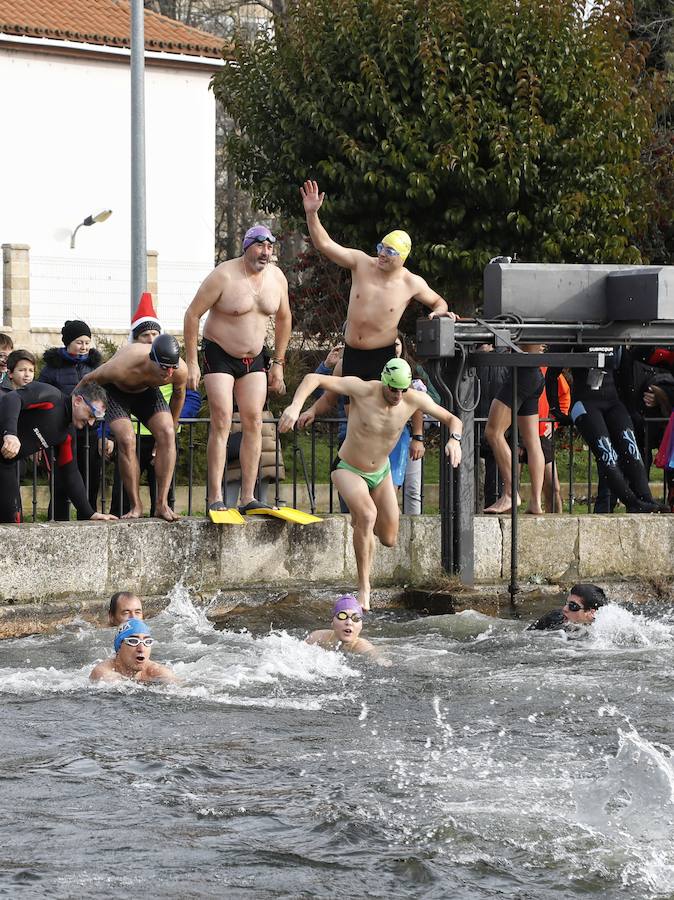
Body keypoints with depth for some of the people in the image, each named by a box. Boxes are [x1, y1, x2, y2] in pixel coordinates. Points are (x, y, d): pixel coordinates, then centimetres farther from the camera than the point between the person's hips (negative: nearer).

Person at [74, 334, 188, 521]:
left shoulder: (180, 371, -29)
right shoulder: (122, 368, -42)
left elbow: (178, 394, -3)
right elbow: (88, 381, -21)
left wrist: (172, 426, 11)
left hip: (147, 392, 3)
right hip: (115, 391, -3)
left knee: (167, 434, -19)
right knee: (127, 440, -24)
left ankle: (162, 504, -16)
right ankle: (136, 506, -12)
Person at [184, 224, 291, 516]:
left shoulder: (277, 278, 0)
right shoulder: (224, 276, -18)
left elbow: (283, 319, 15)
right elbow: (193, 314, -13)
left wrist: (278, 363, 12)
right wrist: (192, 363, -15)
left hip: (254, 359, 5)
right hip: (219, 356, -5)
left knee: (254, 423, -2)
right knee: (221, 423, -13)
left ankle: (247, 498, 1)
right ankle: (215, 499, -13)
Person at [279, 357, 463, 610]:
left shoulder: (414, 400, -16)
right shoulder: (362, 390, -27)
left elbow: (453, 419, -4)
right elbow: (313, 378, -29)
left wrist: (454, 439, -27)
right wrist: (295, 406, -47)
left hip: (381, 473, 5)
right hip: (348, 470, -5)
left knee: (389, 539, 8)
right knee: (368, 515, -34)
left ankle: (359, 518, 44)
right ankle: (363, 586, -23)